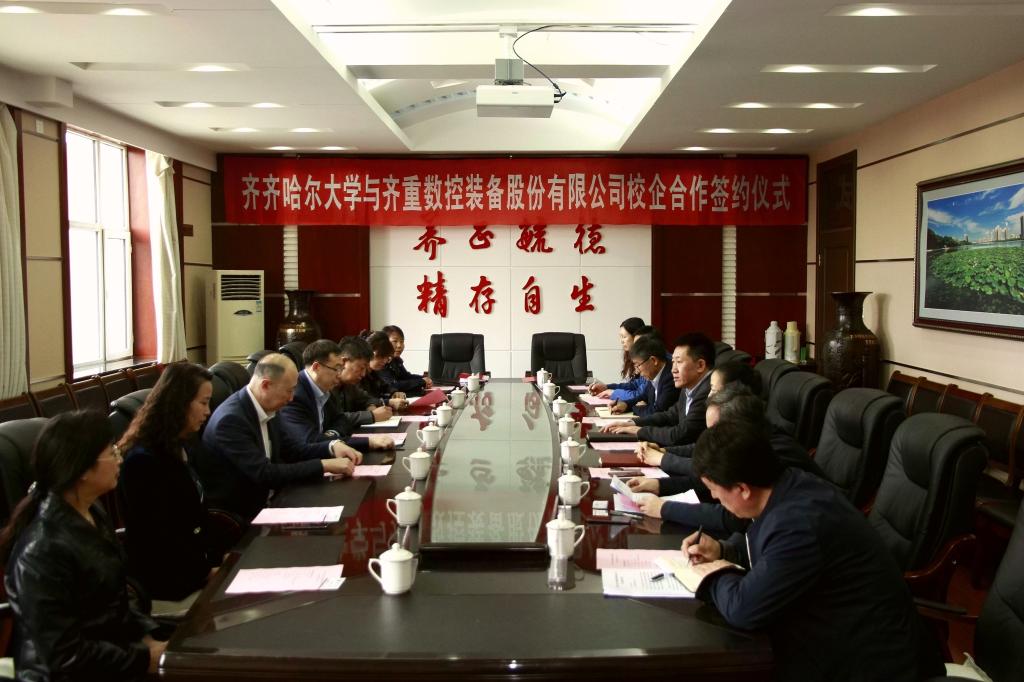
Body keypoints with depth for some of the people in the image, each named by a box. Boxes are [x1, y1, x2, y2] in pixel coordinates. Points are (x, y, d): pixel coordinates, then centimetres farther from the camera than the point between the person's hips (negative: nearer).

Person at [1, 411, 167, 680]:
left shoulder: (90, 514, 3)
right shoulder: (43, 550, -24)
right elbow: (64, 656, -22)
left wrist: (147, 637, -1)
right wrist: (145, 660, -17)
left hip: (115, 645, 8)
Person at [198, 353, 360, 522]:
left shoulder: (267, 409, 1)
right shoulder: (231, 419, -24)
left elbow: (292, 449, 11)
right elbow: (265, 474, -28)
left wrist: (332, 446, -7)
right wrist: (324, 465, -26)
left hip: (262, 504, 8)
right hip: (233, 518, -8)